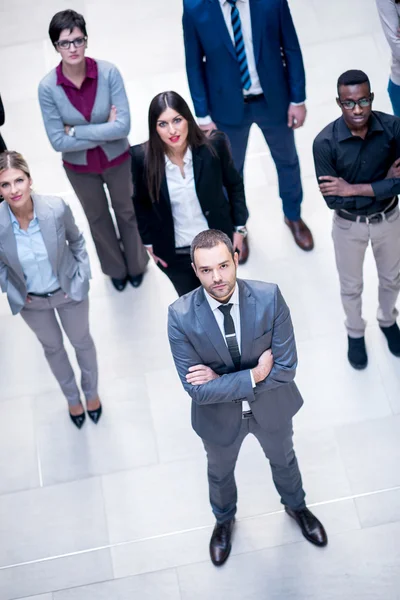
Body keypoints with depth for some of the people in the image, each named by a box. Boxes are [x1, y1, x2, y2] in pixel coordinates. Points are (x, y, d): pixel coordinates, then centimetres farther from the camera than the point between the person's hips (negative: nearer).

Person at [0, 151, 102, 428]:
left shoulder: (56, 208, -28)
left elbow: (76, 241, -7)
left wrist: (83, 277, -8)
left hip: (69, 291, 0)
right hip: (30, 301, 1)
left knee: (82, 342, 24)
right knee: (53, 348, 26)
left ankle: (92, 392, 54)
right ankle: (72, 397, 54)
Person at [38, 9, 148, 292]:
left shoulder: (109, 72, -25)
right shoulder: (48, 87, -23)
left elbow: (123, 126, -27)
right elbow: (58, 141, -21)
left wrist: (76, 131, -25)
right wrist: (105, 130, -23)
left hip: (116, 159, -1)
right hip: (79, 168, 1)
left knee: (126, 213, 22)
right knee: (98, 218, 23)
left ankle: (136, 264, 49)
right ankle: (116, 269, 49)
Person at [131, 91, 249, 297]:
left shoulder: (214, 145, -20)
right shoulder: (142, 157, -20)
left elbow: (234, 185, -3)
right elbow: (140, 203, -3)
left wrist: (239, 227, -2)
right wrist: (148, 242, 1)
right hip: (174, 252, 0)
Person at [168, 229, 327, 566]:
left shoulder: (270, 298, -28)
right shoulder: (181, 316, -29)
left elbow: (286, 368, -26)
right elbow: (197, 390, -27)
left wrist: (222, 380, -28)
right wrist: (254, 376, -29)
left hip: (271, 407, 1)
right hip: (219, 417, 0)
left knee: (283, 460, 30)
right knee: (220, 473, 29)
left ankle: (296, 506, 65)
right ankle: (224, 520, 63)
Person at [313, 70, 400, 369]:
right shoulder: (325, 142, -26)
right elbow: (333, 199, -25)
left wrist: (352, 189, -27)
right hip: (349, 225, -2)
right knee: (352, 286, 21)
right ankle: (355, 332, 50)